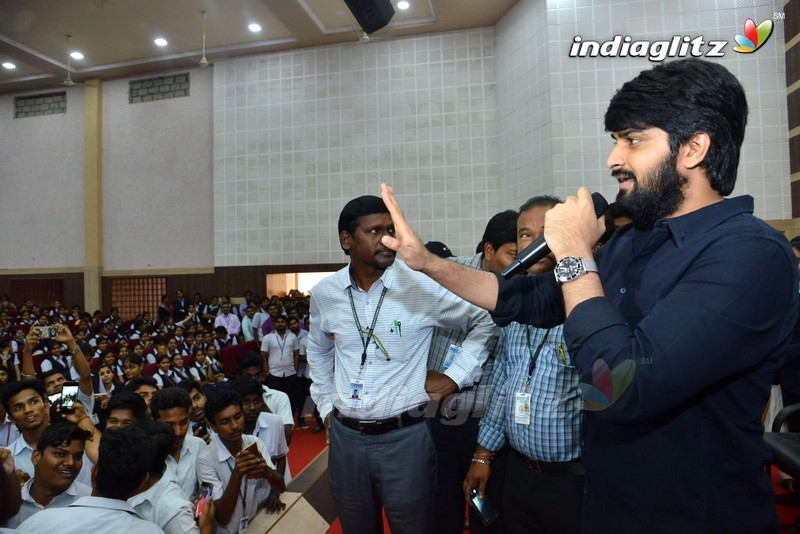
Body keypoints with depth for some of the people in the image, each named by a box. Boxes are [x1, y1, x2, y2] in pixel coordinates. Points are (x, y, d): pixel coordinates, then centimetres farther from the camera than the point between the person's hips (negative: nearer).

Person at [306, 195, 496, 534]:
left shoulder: (423, 288, -13)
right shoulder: (324, 294, -1)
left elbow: (484, 322, -2)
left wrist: (454, 378, -7)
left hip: (404, 437, -3)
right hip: (345, 437, 4)